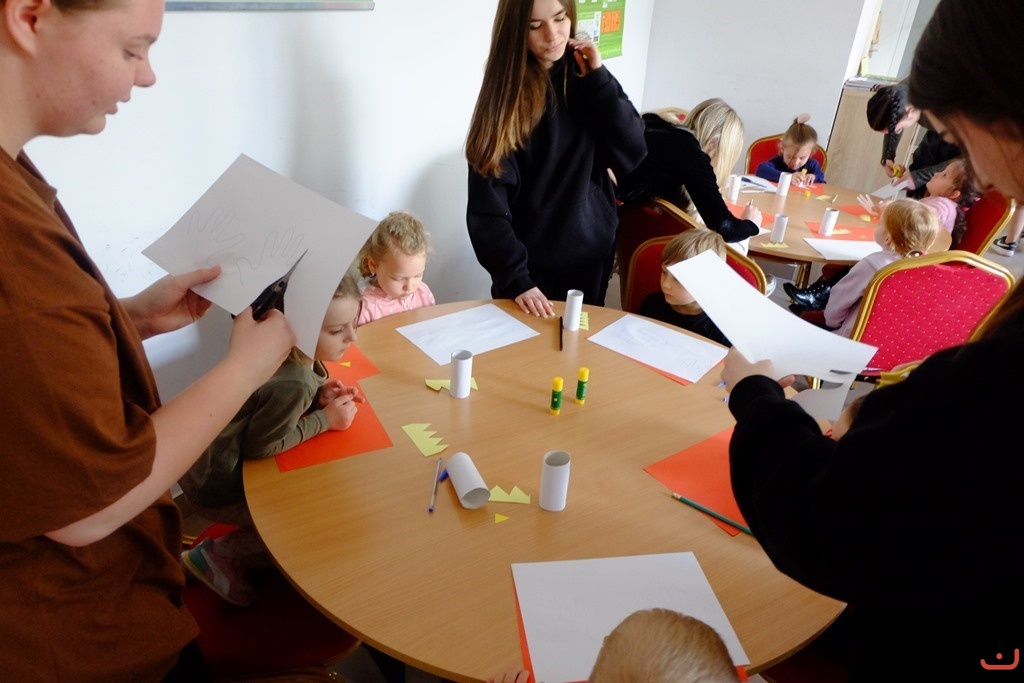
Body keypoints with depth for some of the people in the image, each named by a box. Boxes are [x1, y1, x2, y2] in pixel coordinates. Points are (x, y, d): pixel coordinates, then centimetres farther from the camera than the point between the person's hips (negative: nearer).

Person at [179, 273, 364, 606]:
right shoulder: (294, 384, -33)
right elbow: (259, 445, -22)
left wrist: (318, 396, -9)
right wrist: (325, 420, -16)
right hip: (217, 488, -8)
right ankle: (220, 553, 11)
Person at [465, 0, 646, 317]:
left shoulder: (586, 77, 0)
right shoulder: (505, 91, -12)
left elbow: (631, 155, -8)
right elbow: (488, 205, -16)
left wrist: (599, 79, -14)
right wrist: (515, 278, -24)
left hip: (591, 253, 4)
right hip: (529, 261, -3)